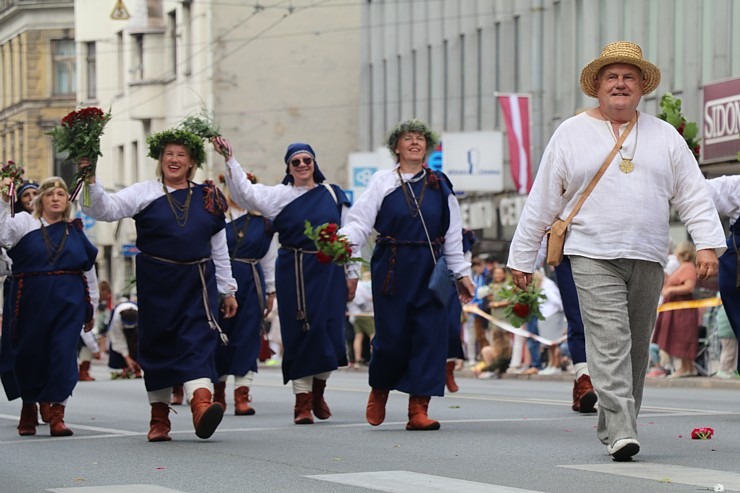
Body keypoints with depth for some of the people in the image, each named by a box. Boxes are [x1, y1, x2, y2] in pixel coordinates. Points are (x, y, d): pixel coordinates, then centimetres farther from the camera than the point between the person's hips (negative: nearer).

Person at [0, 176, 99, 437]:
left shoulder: (75, 231, 11)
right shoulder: (24, 223, 3)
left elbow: (89, 272, 16)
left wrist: (91, 308, 17)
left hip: (68, 303, 1)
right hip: (31, 301, -1)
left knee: (63, 354, -9)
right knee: (28, 354, 7)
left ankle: (56, 415, -6)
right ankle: (29, 408, 28)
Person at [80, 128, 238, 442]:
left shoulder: (207, 198, 11)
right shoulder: (145, 193, 4)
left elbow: (219, 248, 14)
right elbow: (107, 209, -8)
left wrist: (228, 289, 13)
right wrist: (91, 182, -25)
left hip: (198, 282, 1)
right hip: (157, 283, 0)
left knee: (198, 340, -15)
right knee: (157, 343, 4)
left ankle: (201, 404, -33)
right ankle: (159, 417, 12)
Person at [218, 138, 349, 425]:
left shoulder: (333, 194, 8)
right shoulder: (280, 196, 4)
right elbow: (246, 192, -9)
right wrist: (229, 159, -19)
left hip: (329, 270, 2)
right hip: (294, 272, -1)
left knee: (330, 330, 1)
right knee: (300, 332, -4)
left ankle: (318, 392, 23)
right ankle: (303, 401, 2)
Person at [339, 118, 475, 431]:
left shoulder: (439, 185, 10)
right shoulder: (383, 182, 3)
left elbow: (452, 234, 13)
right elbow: (361, 221, -6)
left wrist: (461, 273, 11)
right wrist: (345, 241, -26)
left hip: (431, 270, 2)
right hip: (393, 270, -2)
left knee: (429, 335, -5)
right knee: (392, 336, -3)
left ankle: (418, 410, -3)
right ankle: (379, 389, 26)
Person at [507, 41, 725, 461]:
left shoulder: (665, 136, 13)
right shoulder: (572, 134, 8)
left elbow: (693, 194, 10)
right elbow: (542, 200, 9)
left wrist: (708, 243, -4)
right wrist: (523, 256, 9)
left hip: (648, 260, 3)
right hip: (593, 257, -3)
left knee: (636, 350, 6)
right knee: (610, 344, -15)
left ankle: (613, 427, 18)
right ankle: (622, 435, -22)